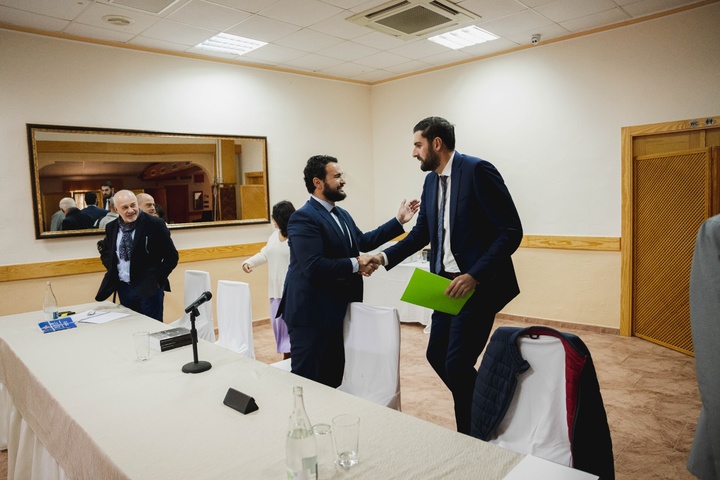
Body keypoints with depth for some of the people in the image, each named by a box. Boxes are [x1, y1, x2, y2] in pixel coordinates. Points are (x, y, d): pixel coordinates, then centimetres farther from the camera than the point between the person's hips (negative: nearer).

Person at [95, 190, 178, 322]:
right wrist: (113, 270, 6)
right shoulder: (111, 227, 5)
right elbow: (105, 251, 23)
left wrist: (158, 279, -12)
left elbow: (171, 256, -8)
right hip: (123, 287, 5)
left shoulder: (155, 224, -11)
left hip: (148, 288, -5)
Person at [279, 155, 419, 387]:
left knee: (333, 380, 19)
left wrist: (399, 220, 21)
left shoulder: (342, 215, 12)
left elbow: (363, 240, 24)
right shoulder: (303, 217, -17)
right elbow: (313, 266, -27)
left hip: (336, 311, 9)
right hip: (311, 314, -9)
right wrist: (356, 265, -18)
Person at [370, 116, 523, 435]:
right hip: (448, 284, 9)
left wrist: (474, 276, -25)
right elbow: (421, 233, 16)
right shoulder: (431, 181, 10)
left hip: (478, 284, -8)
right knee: (436, 354, 14)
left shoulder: (477, 170, -14)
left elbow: (511, 232, -17)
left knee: (457, 363, -6)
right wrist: (384, 257, 3)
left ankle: (473, 436, 18)